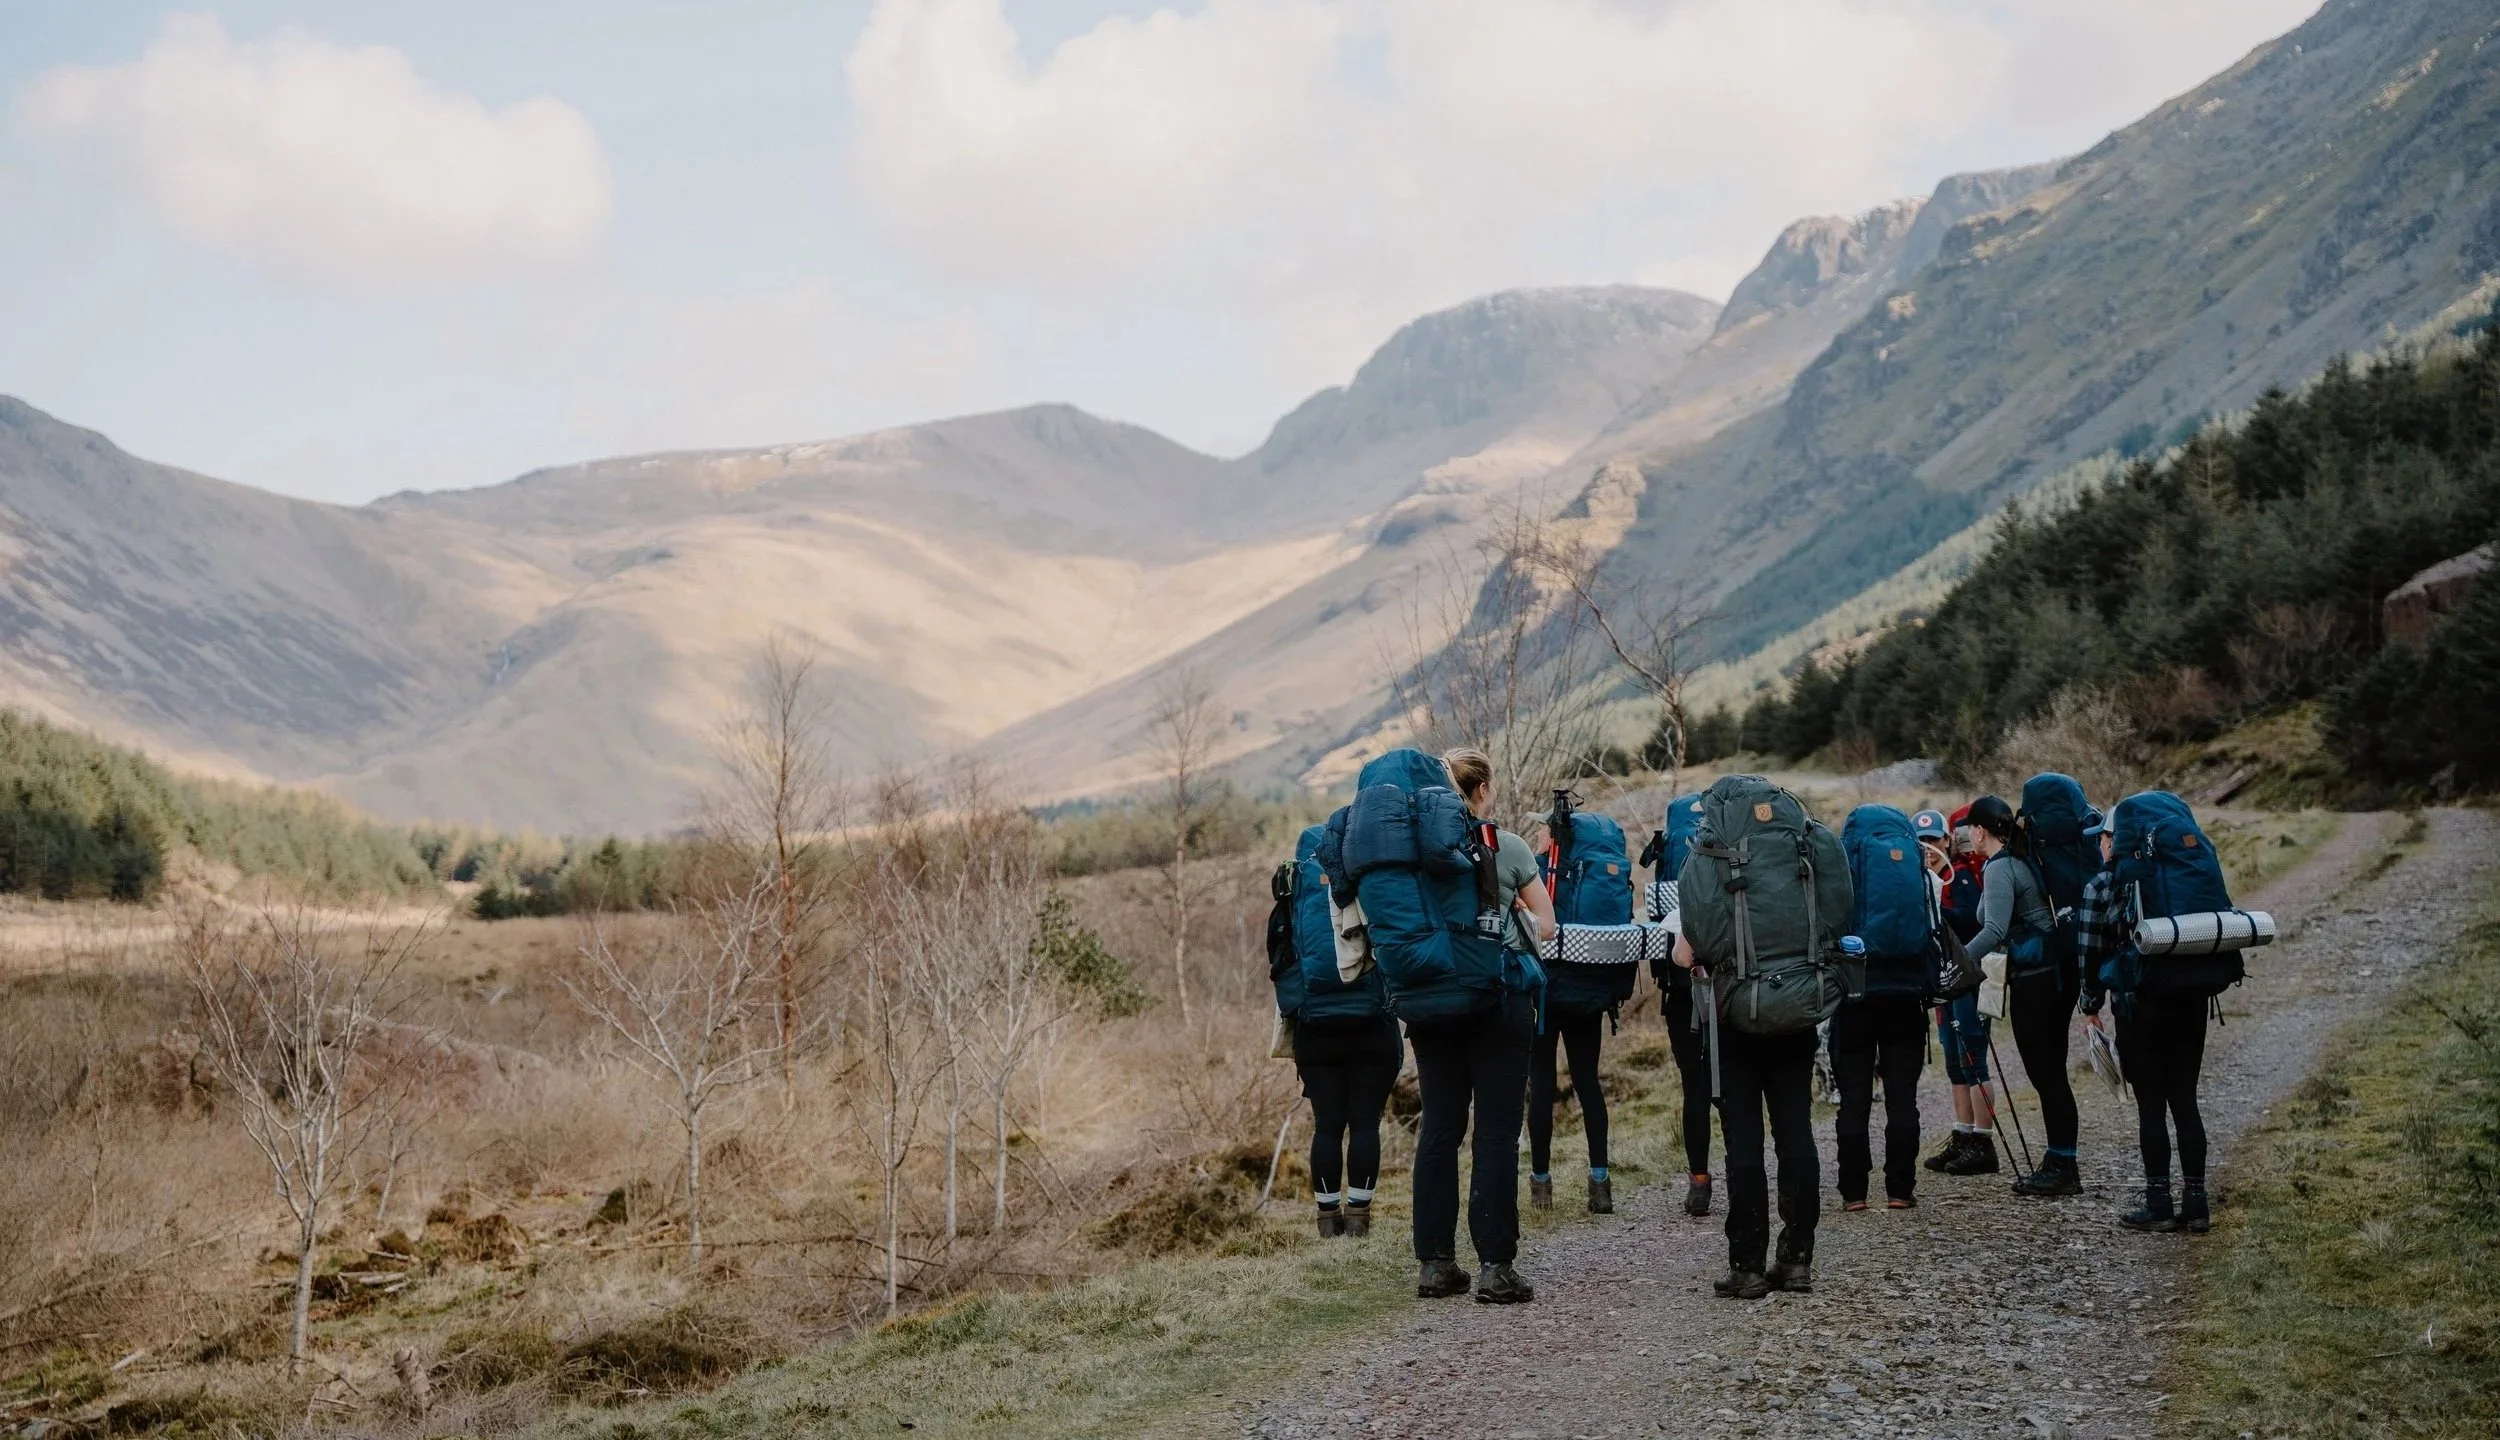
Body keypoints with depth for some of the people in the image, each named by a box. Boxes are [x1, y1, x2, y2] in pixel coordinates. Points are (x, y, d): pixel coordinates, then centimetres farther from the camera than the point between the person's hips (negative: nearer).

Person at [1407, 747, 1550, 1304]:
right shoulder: (1508, 848, -5)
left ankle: (1434, 1262, 11)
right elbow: (1546, 924, 3)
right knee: (1496, 1133, -1)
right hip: (1498, 1002, -3)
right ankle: (1496, 1266, -3)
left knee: (1438, 1129, 9)